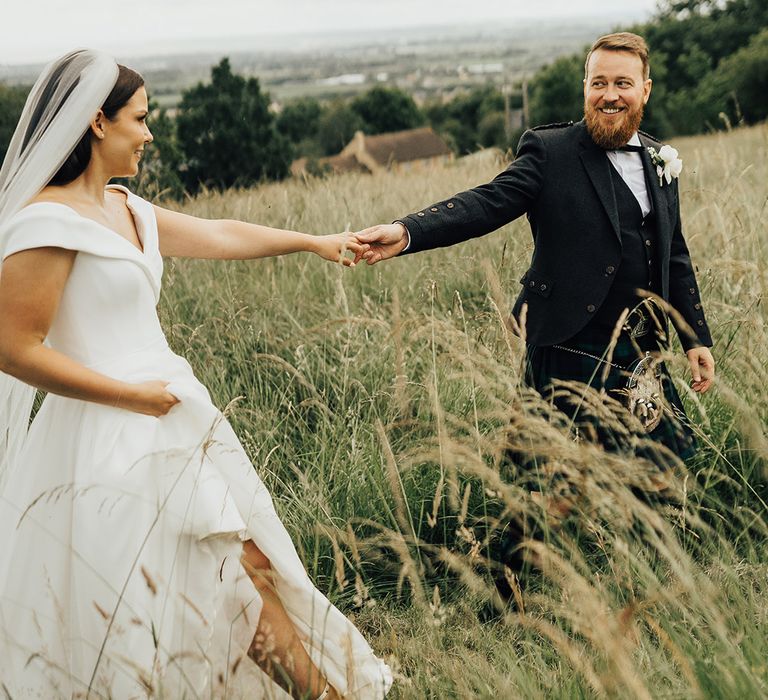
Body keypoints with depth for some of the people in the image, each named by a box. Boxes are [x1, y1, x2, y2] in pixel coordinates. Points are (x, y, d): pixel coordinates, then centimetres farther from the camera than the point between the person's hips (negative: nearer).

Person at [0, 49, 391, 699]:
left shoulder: (123, 208, 11)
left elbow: (219, 235, 21)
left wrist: (315, 241, 29)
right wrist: (132, 395, -14)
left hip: (169, 421, 9)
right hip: (111, 443, -9)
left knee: (248, 567, 11)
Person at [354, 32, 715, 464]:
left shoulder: (661, 161, 11)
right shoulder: (549, 150, -7)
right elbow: (489, 203, -19)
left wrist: (697, 338, 16)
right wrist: (406, 233, -36)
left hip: (642, 354, 6)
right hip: (572, 355, -5)